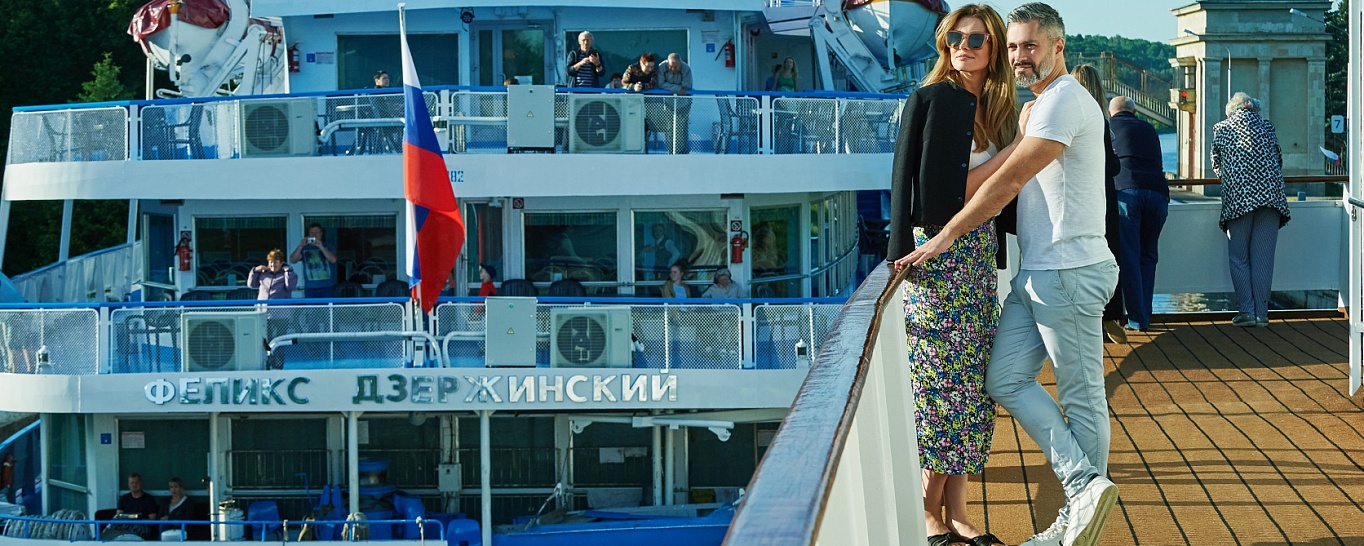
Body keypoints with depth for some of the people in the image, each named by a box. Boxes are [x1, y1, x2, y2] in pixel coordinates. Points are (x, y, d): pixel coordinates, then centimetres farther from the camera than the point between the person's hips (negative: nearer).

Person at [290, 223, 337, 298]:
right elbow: (292, 260, -4)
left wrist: (321, 247, -23)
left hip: (327, 287, -1)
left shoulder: (329, 248, 7)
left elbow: (333, 259, -12)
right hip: (310, 287, 1)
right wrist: (300, 246, -17)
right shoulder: (304, 249, 9)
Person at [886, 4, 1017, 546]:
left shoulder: (990, 107, 13)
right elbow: (950, 193, -15)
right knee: (946, 385, -5)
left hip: (978, 256, 8)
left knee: (973, 385, 7)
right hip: (941, 254, -8)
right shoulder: (939, 100, -9)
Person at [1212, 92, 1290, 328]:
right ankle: (1262, 312, 1)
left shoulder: (1221, 129, 9)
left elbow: (1217, 165, 21)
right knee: (1263, 256, 3)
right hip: (1270, 192, 2)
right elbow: (1279, 160, 23)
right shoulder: (1266, 126, 13)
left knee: (1239, 257, 4)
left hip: (1238, 196, -2)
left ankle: (1247, 311, -3)